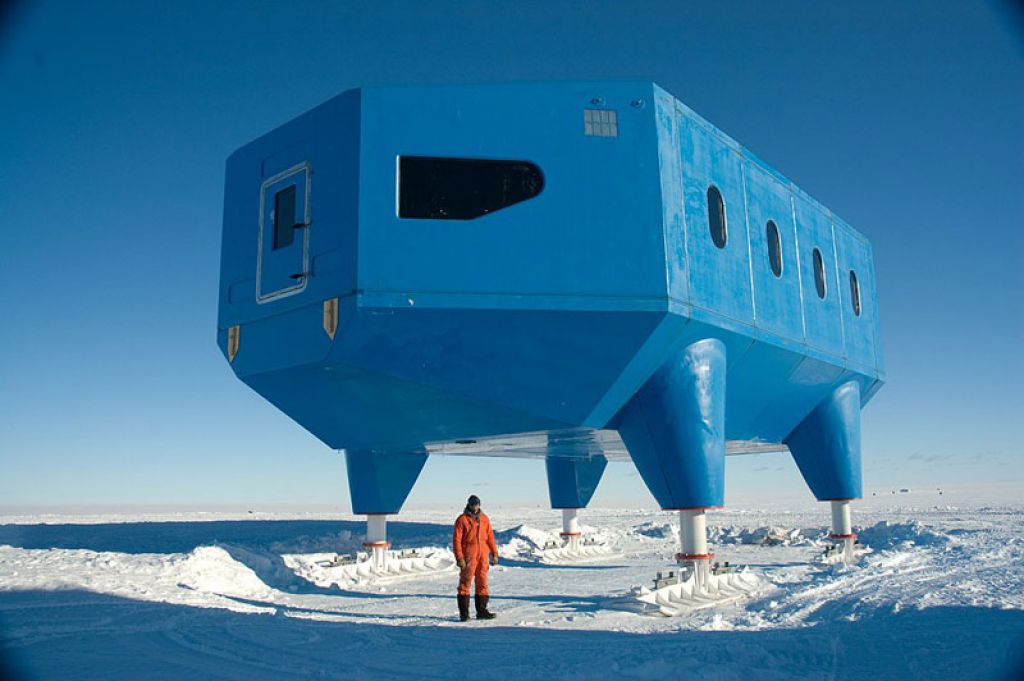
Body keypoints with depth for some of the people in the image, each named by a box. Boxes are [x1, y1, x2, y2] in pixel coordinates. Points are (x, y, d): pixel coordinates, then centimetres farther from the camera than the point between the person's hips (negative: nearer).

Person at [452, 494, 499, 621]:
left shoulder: (484, 518, 10)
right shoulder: (462, 519, -4)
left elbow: (490, 536, 13)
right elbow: (456, 540, -7)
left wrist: (494, 553, 7)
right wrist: (459, 558, -14)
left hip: (483, 556, 5)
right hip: (468, 556, -5)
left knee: (482, 583, 8)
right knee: (465, 582, -2)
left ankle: (482, 611, 14)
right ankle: (464, 613, 3)